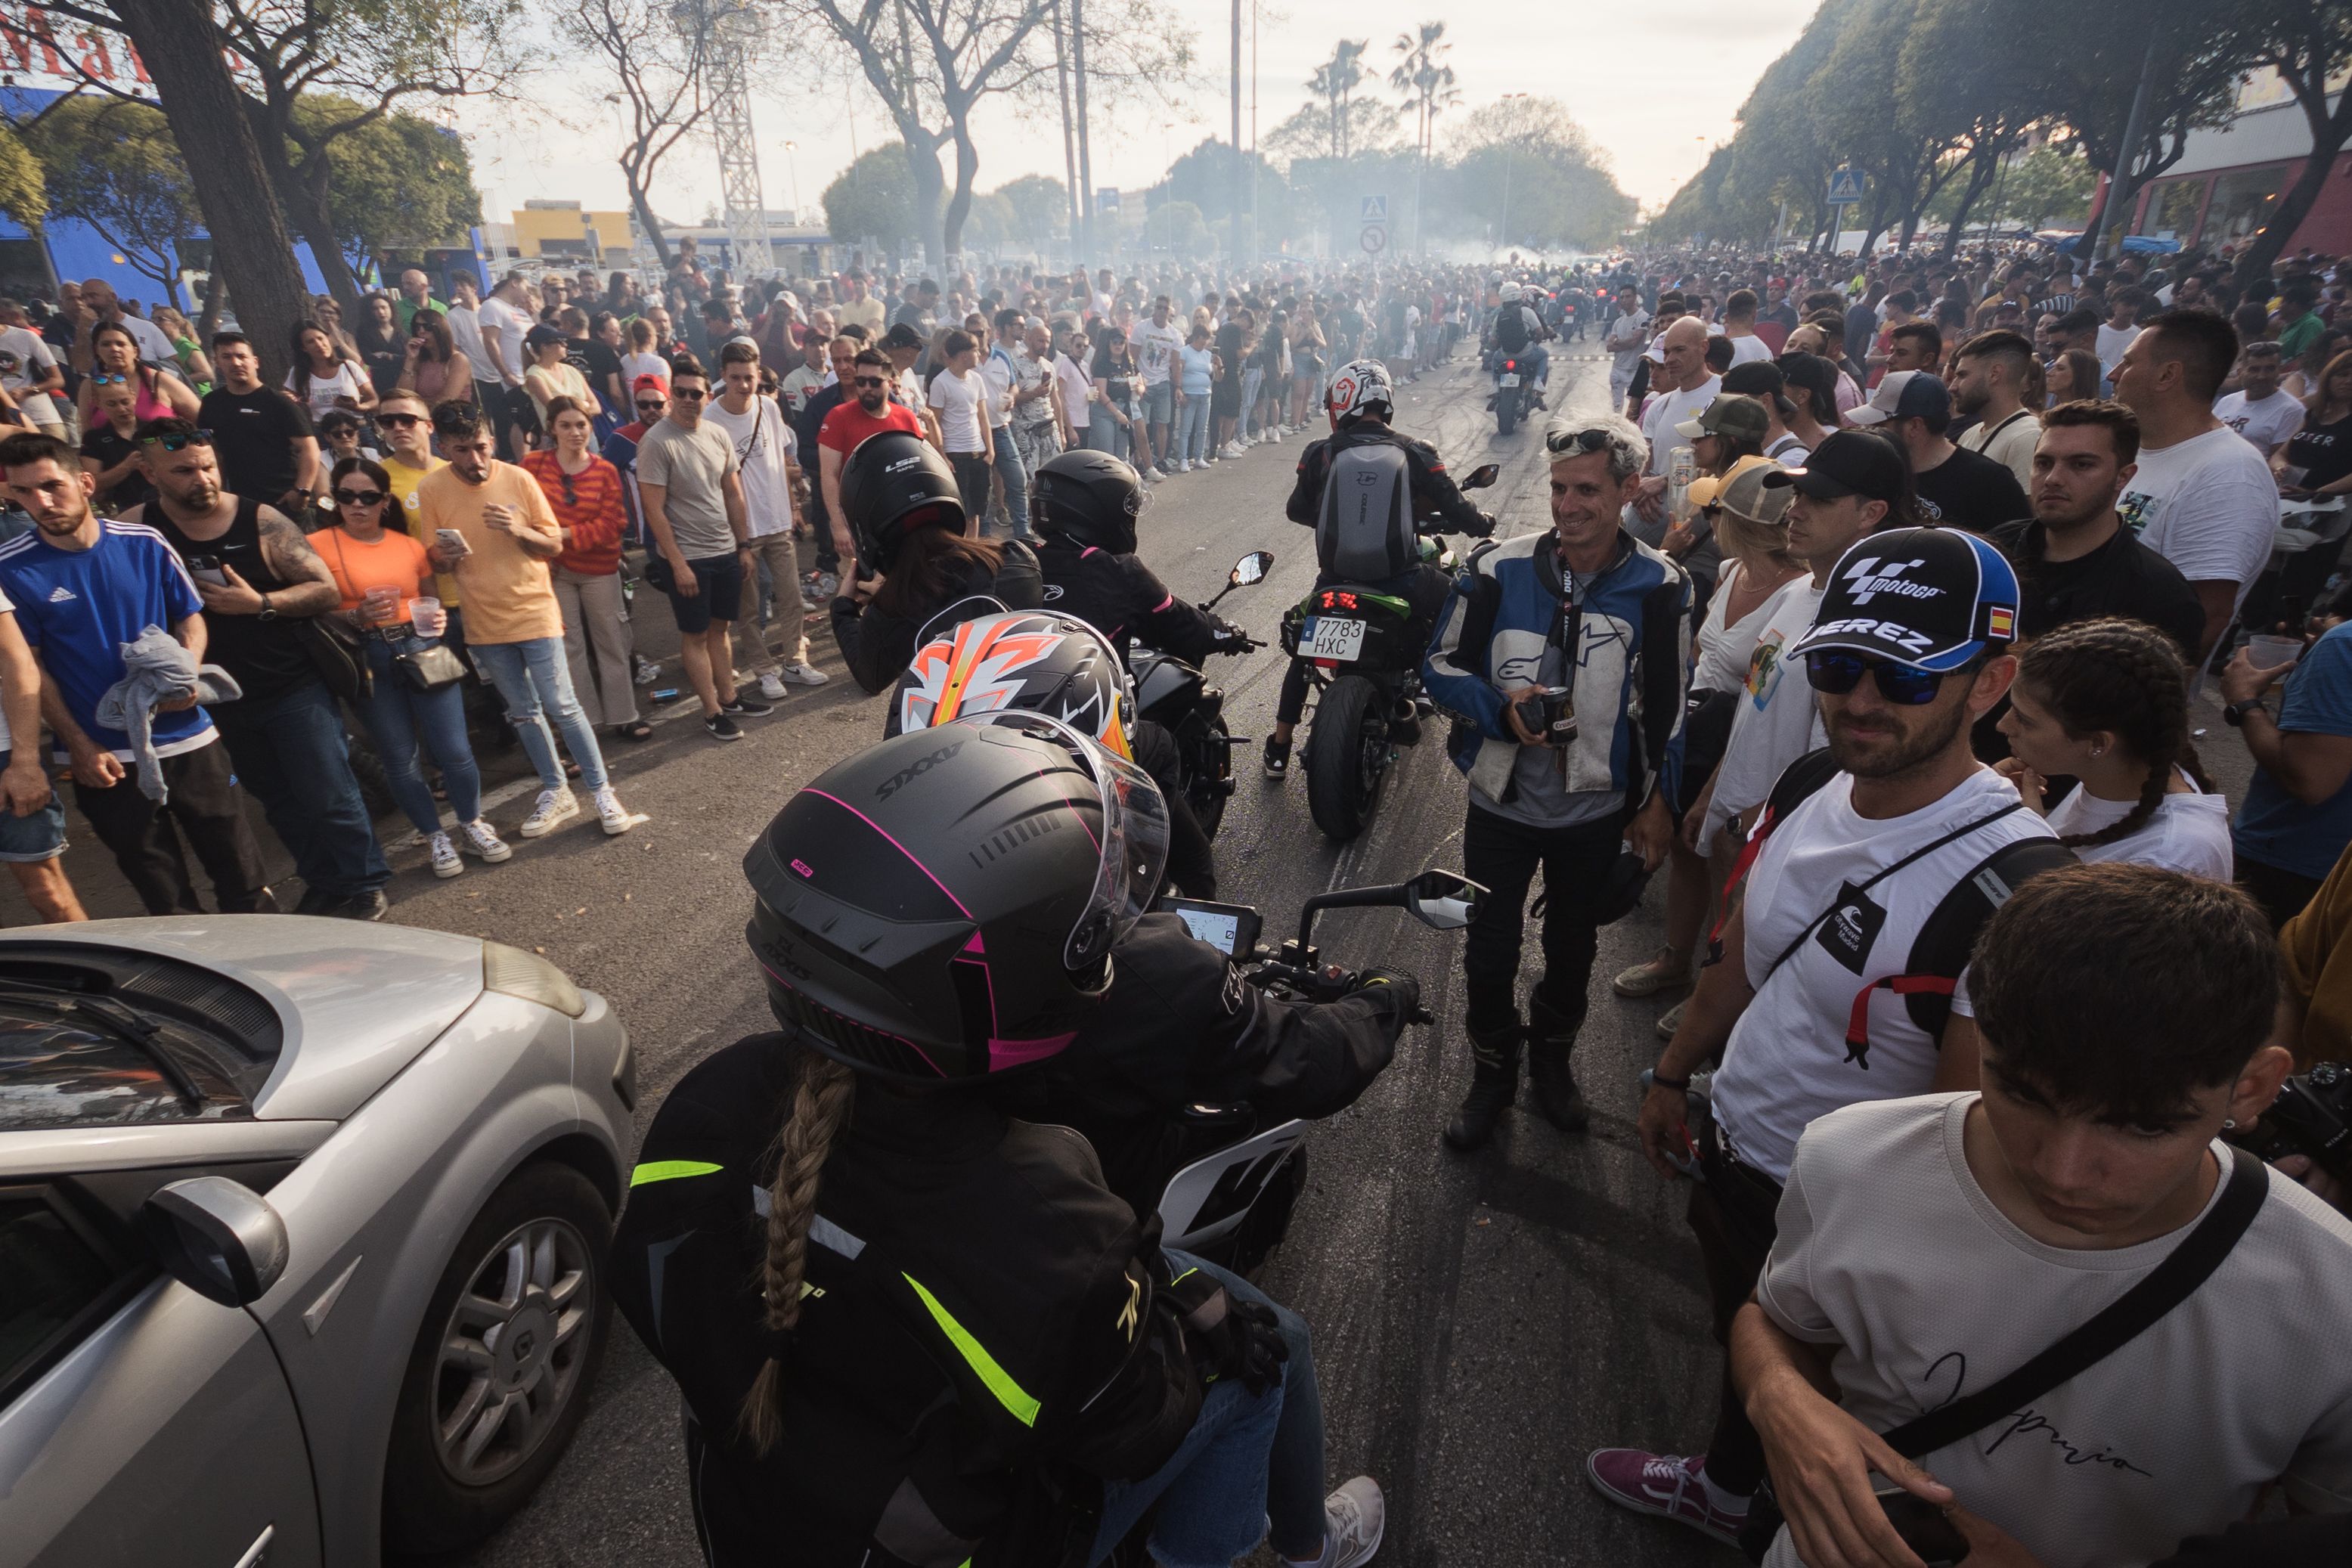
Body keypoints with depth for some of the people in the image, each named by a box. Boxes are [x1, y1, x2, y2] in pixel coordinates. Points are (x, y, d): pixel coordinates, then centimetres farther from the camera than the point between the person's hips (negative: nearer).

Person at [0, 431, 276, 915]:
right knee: (166, 895, 10)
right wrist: (80, 747, -8)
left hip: (188, 738, 1)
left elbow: (190, 618, 7)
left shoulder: (144, 544, -2)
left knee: (242, 872, 10)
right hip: (104, 758, -1)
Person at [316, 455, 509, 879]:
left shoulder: (409, 545, 9)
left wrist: (437, 616, -1)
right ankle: (435, 837, 22)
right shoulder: (319, 545, -1)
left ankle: (472, 825, 19)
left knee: (454, 749, -2)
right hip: (368, 659, -2)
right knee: (399, 759, 6)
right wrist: (357, 616, -20)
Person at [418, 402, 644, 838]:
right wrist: (446, 556, -20)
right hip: (484, 623, 3)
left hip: (534, 613, -3)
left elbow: (554, 546, -3)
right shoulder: (431, 489, -4)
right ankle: (555, 792, 25)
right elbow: (435, 562, 3)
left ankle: (602, 791, 6)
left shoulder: (518, 479, -8)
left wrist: (519, 530, -22)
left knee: (562, 706, -4)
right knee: (524, 713, 12)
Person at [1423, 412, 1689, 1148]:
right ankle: (1492, 1070, 35)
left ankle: (1552, 1057, 45)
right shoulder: (1498, 569, -11)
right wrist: (1502, 708, -21)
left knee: (1573, 947, 20)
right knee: (1489, 950, 10)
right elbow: (1440, 665, -3)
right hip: (1502, 802, 0)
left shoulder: (1659, 587, -9)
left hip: (1597, 811, 1)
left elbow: (1668, 705, 1)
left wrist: (1657, 799, 3)